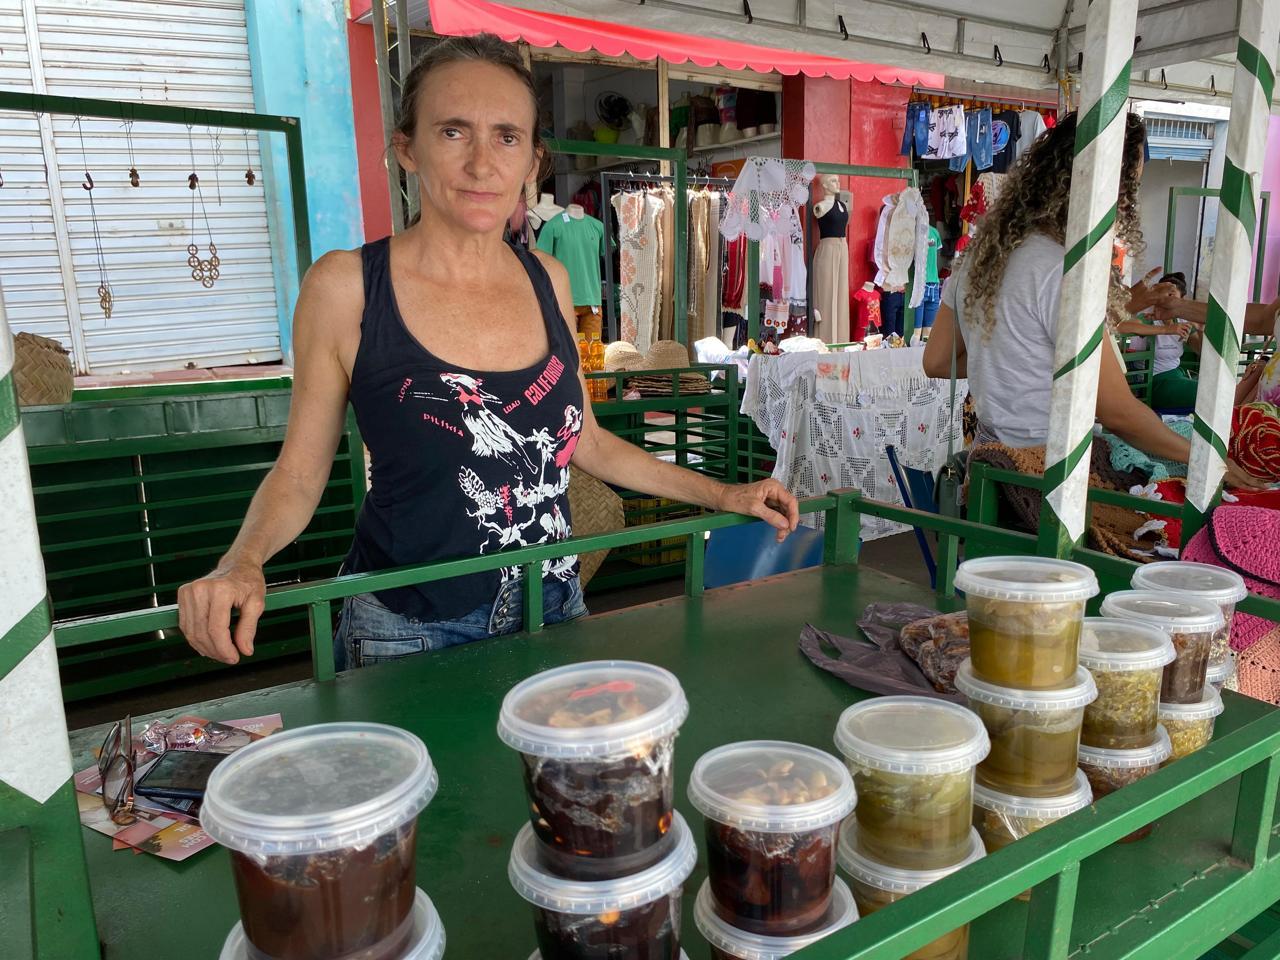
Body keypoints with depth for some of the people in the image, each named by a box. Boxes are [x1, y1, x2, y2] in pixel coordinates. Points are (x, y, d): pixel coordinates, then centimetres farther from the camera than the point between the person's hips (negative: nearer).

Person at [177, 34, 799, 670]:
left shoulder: (549, 280, -1)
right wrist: (241, 563, -23)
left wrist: (722, 496, 9)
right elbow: (300, 471, -4)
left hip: (554, 612, 4)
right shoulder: (344, 286, -12)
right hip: (409, 634, -3)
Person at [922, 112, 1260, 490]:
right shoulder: (1063, 272, -20)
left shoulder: (984, 250, 5)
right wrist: (1199, 455, -3)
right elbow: (1117, 413, -17)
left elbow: (937, 362, 13)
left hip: (991, 445, 9)